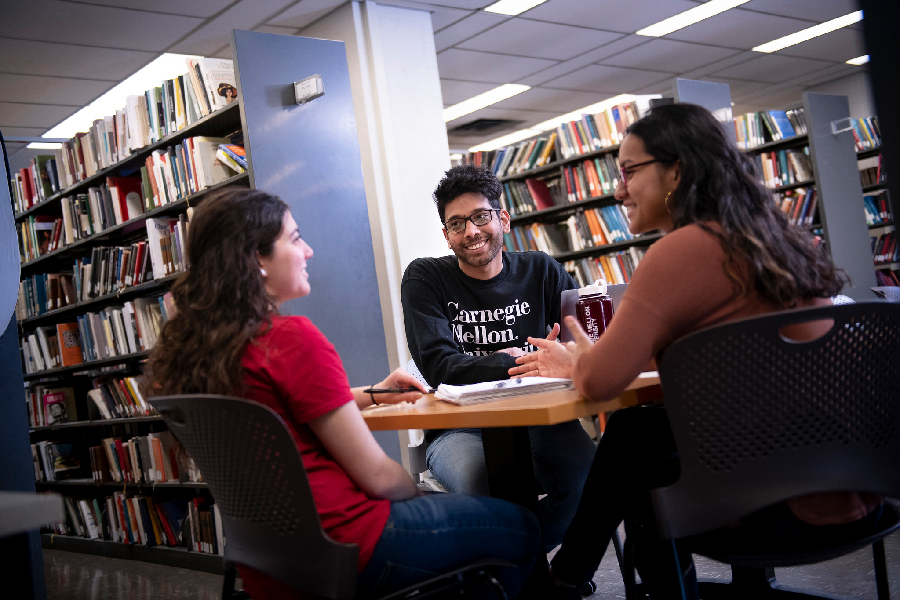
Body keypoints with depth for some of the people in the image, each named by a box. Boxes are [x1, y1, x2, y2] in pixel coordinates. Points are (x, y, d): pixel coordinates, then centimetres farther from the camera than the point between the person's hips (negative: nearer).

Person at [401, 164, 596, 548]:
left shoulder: (540, 272, 8)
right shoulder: (425, 279, 1)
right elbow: (439, 366, -12)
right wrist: (522, 363, -25)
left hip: (536, 418, 3)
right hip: (459, 427, -2)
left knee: (587, 469, -28)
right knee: (488, 482, -35)